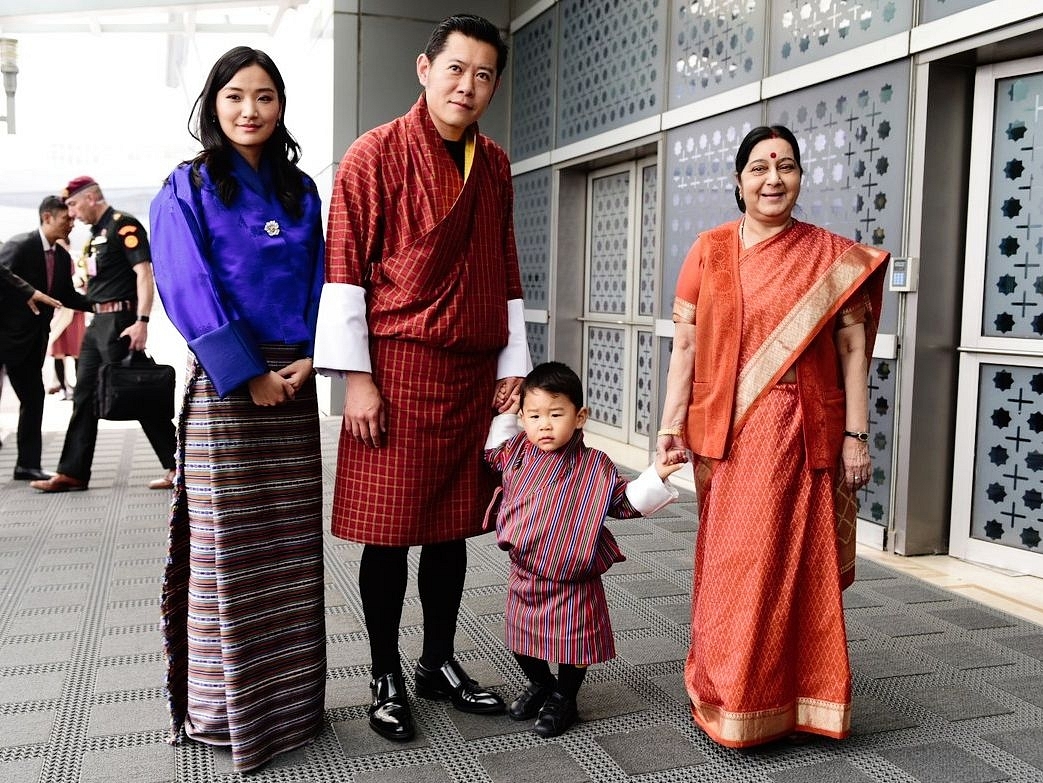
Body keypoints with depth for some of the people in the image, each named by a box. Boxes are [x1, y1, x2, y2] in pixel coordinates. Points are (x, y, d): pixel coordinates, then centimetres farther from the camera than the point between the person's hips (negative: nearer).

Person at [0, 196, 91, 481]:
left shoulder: (63, 256, 7)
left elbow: (67, 296, 13)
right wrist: (30, 292, -38)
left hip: (33, 338, 8)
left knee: (34, 397, 8)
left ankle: (27, 464, 16)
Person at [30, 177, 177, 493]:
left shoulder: (123, 225, -11)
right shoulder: (97, 232, 17)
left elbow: (144, 273, -19)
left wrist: (142, 321, -26)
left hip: (120, 321, -10)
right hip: (98, 322, 10)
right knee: (84, 396, 10)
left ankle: (179, 466, 1)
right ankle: (72, 473, 16)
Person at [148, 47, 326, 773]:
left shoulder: (301, 190, 13)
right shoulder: (187, 188, 1)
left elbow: (319, 279, 10)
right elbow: (188, 290, -8)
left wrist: (307, 359, -6)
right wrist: (248, 375, -15)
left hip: (293, 381, 4)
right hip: (223, 384, -4)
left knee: (291, 543, 7)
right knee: (226, 543, -1)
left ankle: (290, 693, 20)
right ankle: (222, 705, 12)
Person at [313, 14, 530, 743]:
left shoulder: (495, 166, 12)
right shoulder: (377, 154, -4)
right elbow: (344, 268, -8)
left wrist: (513, 365, 11)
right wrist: (356, 377, -12)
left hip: (473, 373, 5)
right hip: (398, 368, -5)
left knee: (452, 524, 12)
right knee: (390, 529, 3)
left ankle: (440, 663, 27)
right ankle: (386, 677, 18)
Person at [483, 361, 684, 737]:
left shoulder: (595, 467, -14)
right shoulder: (516, 453, -3)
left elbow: (625, 502, -6)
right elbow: (491, 453, 20)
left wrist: (656, 475, -19)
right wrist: (504, 416, 9)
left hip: (571, 581, -4)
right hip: (524, 575, 4)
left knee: (572, 642, 9)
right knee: (522, 637, 18)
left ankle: (563, 698, 33)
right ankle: (539, 685, 44)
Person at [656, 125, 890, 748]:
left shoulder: (833, 256, 3)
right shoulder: (710, 251, 4)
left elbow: (852, 348, 2)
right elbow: (686, 344, 3)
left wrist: (856, 435, -2)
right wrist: (672, 424, -4)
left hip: (803, 435, 0)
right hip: (728, 433, 0)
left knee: (797, 563, 5)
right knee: (733, 563, 7)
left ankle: (792, 695, 24)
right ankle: (732, 697, 24)